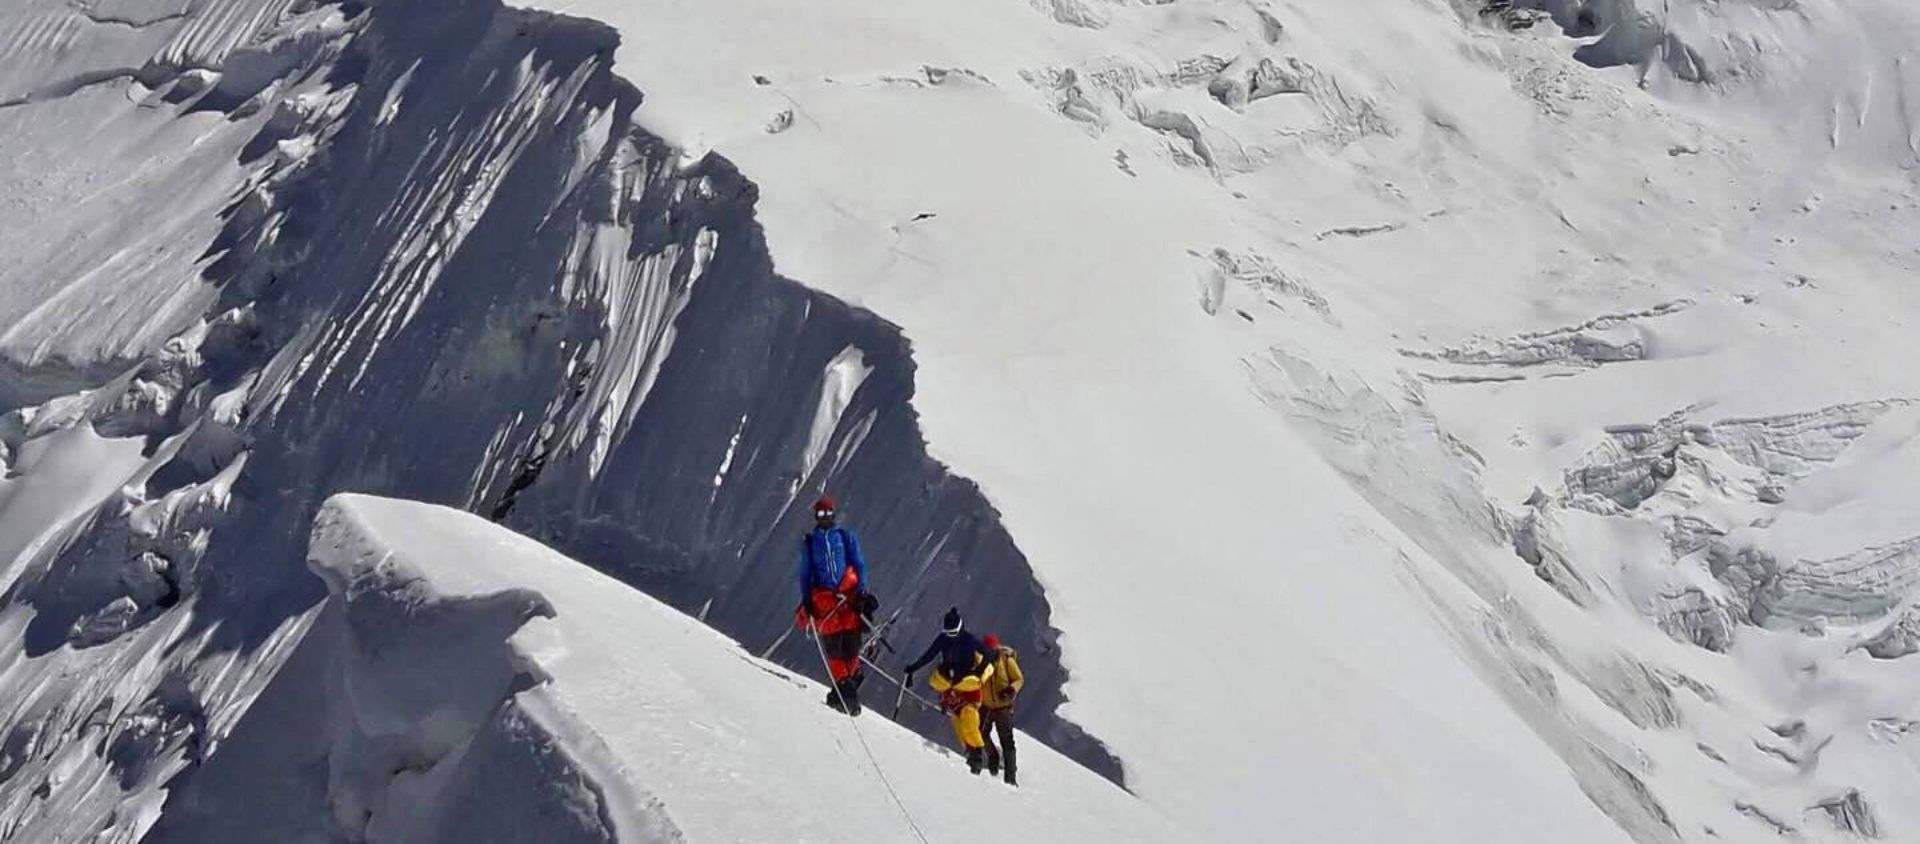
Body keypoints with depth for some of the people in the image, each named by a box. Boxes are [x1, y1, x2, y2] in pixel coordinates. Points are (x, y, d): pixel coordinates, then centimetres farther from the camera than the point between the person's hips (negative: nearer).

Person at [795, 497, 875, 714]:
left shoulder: (846, 537, 12)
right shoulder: (809, 542, 14)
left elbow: (859, 565, 10)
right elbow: (805, 574, 14)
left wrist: (861, 591, -3)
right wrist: (807, 601, 3)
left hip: (849, 593, 0)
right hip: (823, 596, 0)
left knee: (851, 643, -10)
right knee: (832, 645, -7)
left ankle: (851, 678, 1)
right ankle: (843, 684, 1)